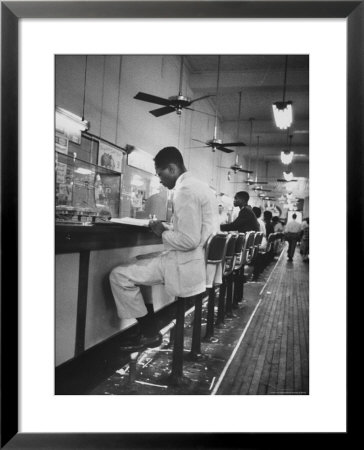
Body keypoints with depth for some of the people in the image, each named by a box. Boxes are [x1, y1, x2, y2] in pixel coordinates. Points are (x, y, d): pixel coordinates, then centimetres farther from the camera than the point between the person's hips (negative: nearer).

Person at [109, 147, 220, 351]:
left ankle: (150, 333, 8)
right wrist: (168, 229, 12)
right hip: (200, 259, 11)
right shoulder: (200, 185, 13)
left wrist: (162, 232, -9)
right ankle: (149, 327, 23)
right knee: (140, 263, 24)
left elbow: (189, 240, -26)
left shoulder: (185, 190, -19)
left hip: (187, 264, -11)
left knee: (119, 275, -6)